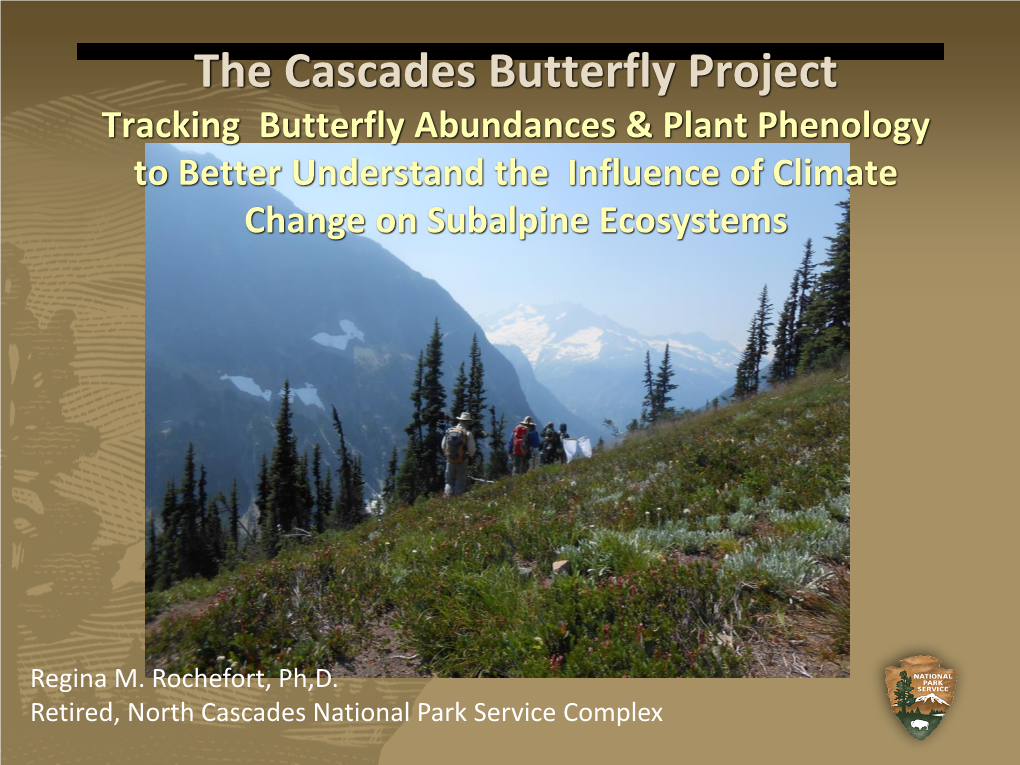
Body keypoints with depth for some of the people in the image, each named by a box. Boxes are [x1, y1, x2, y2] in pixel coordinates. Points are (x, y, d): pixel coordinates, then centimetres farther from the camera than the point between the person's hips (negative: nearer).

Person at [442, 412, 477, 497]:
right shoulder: (468, 433, -10)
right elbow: (471, 450, -9)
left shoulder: (449, 431, 1)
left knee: (449, 481, 14)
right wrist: (470, 458, 11)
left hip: (450, 461, 3)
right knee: (460, 483, 5)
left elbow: (443, 446, 7)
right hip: (462, 462, -3)